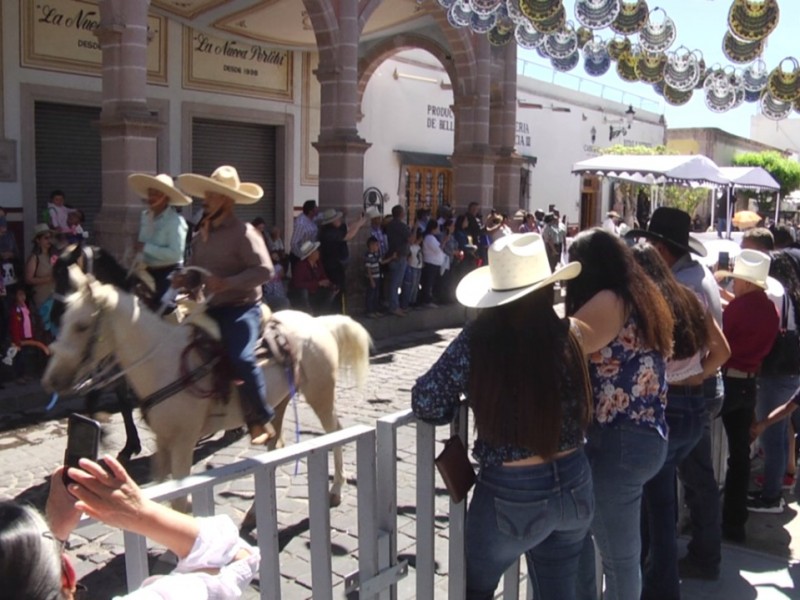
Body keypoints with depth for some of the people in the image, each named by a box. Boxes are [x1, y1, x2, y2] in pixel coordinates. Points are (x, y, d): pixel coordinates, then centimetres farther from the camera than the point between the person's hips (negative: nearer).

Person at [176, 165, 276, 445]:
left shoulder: (243, 233, -10)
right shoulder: (201, 234, 13)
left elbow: (264, 270, -18)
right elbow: (194, 265, 26)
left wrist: (227, 283, -27)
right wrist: (183, 279, 2)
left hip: (240, 307, -8)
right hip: (210, 308, 8)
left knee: (241, 357, -28)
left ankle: (261, 420, -13)